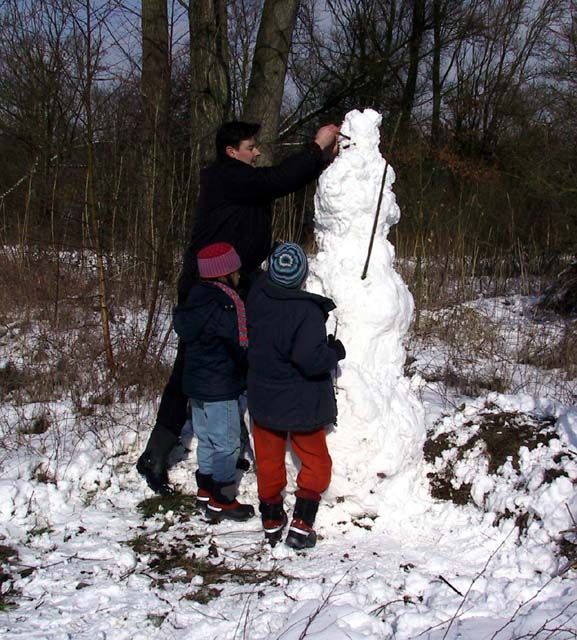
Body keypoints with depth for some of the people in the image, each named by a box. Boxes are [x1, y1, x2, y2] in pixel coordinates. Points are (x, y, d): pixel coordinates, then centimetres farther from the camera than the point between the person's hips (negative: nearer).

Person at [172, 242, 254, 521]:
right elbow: (240, 345, -20)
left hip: (196, 384, 9)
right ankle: (221, 501, 10)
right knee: (227, 444, 2)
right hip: (220, 389, -9)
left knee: (207, 439, 21)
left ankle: (206, 490, 32)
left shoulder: (196, 299, 6)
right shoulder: (222, 306, -22)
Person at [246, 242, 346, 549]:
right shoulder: (308, 311, -27)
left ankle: (271, 522, 27)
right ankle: (300, 526, 7)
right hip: (300, 404, -5)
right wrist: (335, 352, -12)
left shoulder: (256, 297, -8)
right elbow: (310, 359, -30)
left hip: (262, 398, 5)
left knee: (269, 462, 19)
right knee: (317, 464, 14)